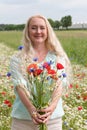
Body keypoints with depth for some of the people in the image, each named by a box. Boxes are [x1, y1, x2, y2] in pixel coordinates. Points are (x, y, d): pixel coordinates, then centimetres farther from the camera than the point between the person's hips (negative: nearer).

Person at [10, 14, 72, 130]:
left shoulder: (58, 57, 3)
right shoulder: (17, 59, 2)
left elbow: (60, 84, -7)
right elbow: (19, 86, -9)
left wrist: (52, 107, -25)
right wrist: (31, 108, -26)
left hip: (53, 117, 0)